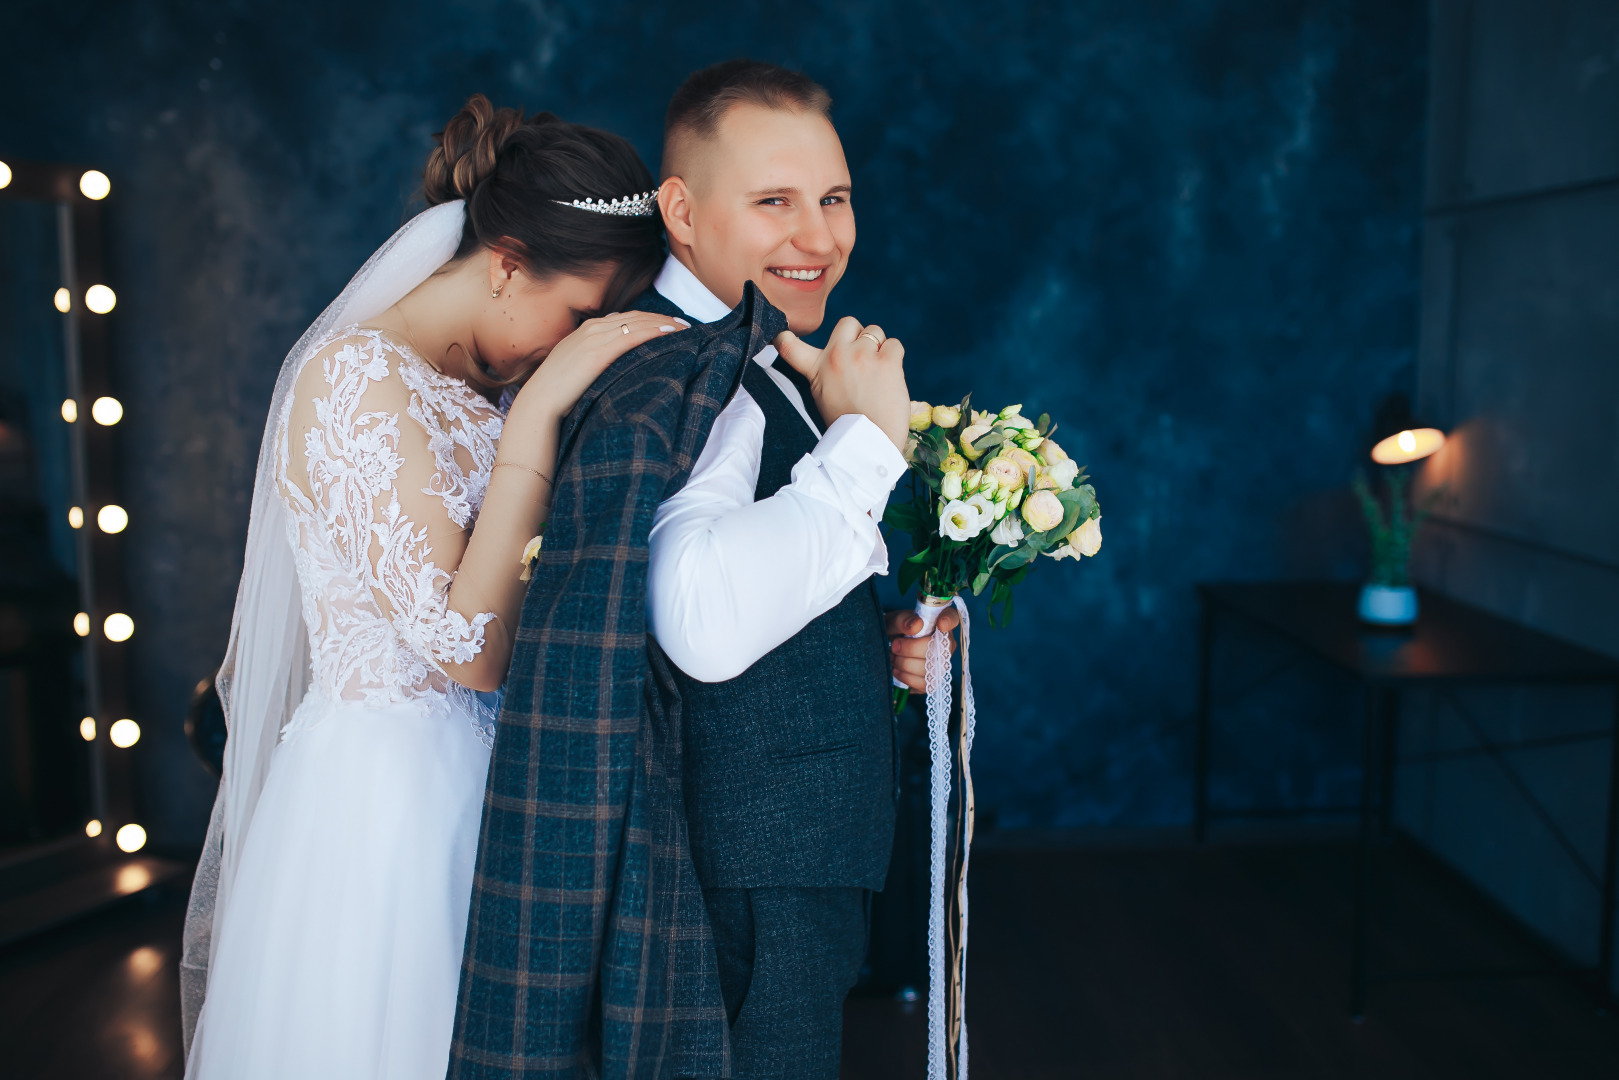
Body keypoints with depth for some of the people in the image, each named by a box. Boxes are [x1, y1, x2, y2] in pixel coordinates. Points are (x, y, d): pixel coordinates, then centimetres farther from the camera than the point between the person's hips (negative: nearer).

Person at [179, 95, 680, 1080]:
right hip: (381, 800, -8)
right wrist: (538, 411, -24)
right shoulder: (357, 376, -17)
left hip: (480, 791, 8)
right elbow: (469, 646, -24)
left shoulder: (485, 386, 8)